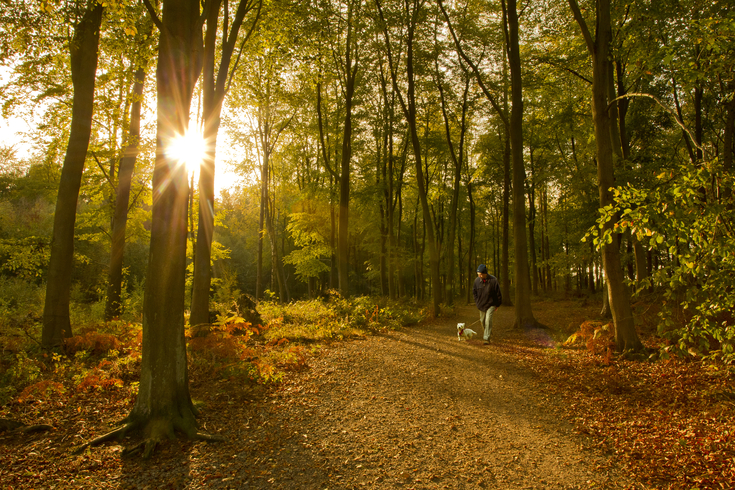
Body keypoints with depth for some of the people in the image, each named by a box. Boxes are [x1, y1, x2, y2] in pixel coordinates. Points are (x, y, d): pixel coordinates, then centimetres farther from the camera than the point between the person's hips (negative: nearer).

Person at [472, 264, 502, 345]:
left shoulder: (493, 280, -20)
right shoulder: (477, 280, -10)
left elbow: (498, 293, -9)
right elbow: (474, 291, 9)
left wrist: (498, 304, -2)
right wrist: (477, 302, 4)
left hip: (491, 304, -4)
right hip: (481, 304, 4)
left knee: (488, 320, -16)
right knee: (482, 320, 16)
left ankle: (486, 337, -8)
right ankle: (486, 331, 44)